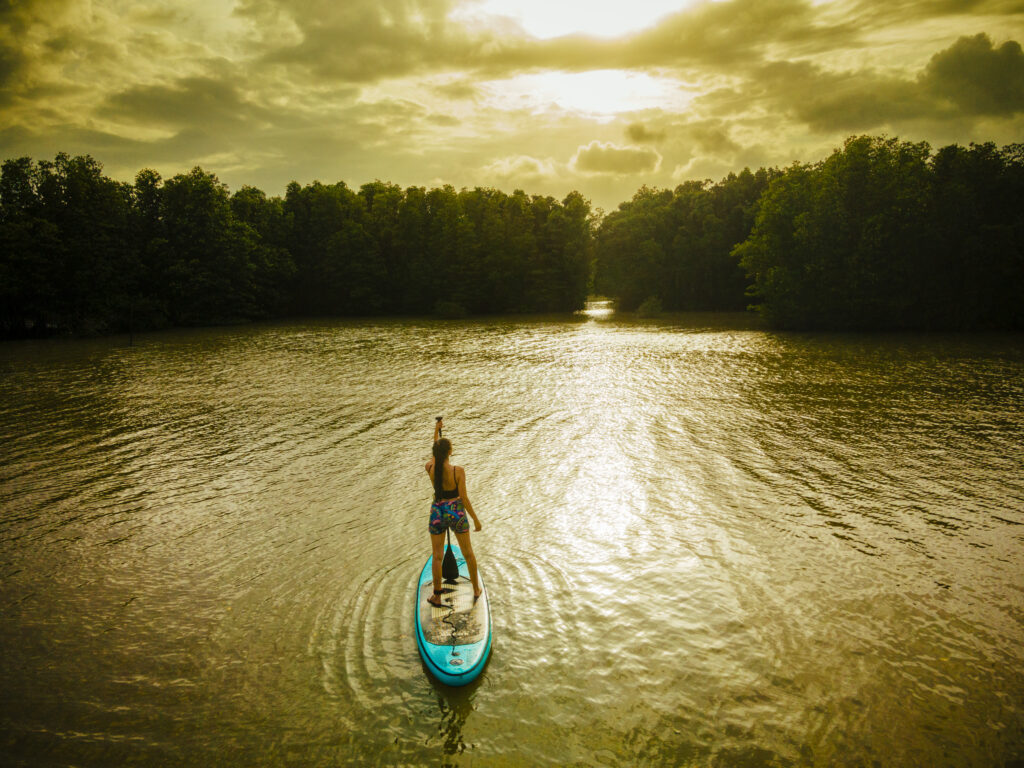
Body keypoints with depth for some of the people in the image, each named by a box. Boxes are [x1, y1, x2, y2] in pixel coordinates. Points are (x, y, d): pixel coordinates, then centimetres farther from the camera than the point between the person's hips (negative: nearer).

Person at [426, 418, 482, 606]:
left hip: (437, 513, 2)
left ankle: (437, 597, 21)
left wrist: (436, 431, 23)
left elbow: (436, 455, 12)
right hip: (457, 513, -2)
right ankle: (476, 590, 33)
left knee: (437, 557, 13)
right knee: (468, 553, 19)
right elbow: (464, 498, -18)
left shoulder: (430, 468, -13)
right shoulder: (458, 471, -22)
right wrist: (476, 520, -6)